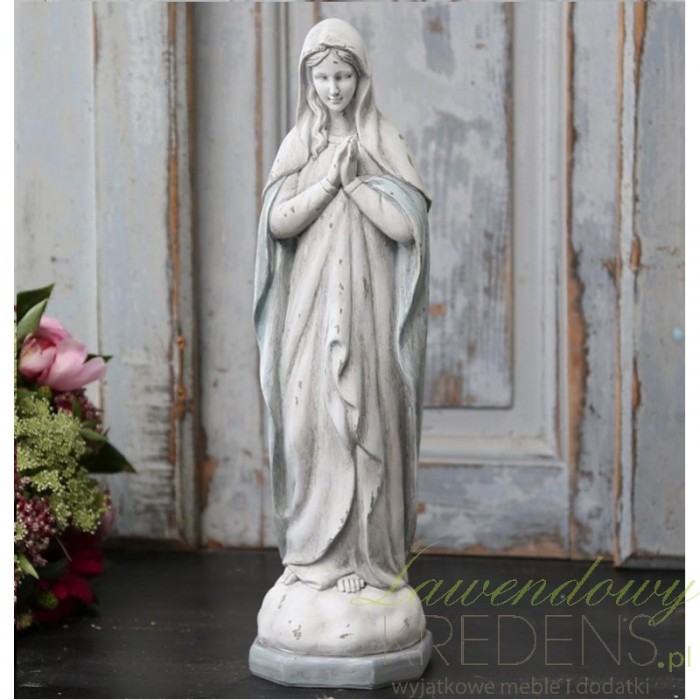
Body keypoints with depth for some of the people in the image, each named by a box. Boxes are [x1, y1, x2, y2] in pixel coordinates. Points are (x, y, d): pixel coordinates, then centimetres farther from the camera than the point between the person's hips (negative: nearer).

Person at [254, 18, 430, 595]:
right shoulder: (297, 145, 8)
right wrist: (330, 177, -11)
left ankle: (363, 553, 6)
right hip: (310, 307, 2)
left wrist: (352, 178, -11)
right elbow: (277, 222, -5)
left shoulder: (385, 143, 0)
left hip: (366, 309, -2)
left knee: (362, 421, -3)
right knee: (309, 420, 1)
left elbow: (405, 226, -11)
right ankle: (313, 547, 12)